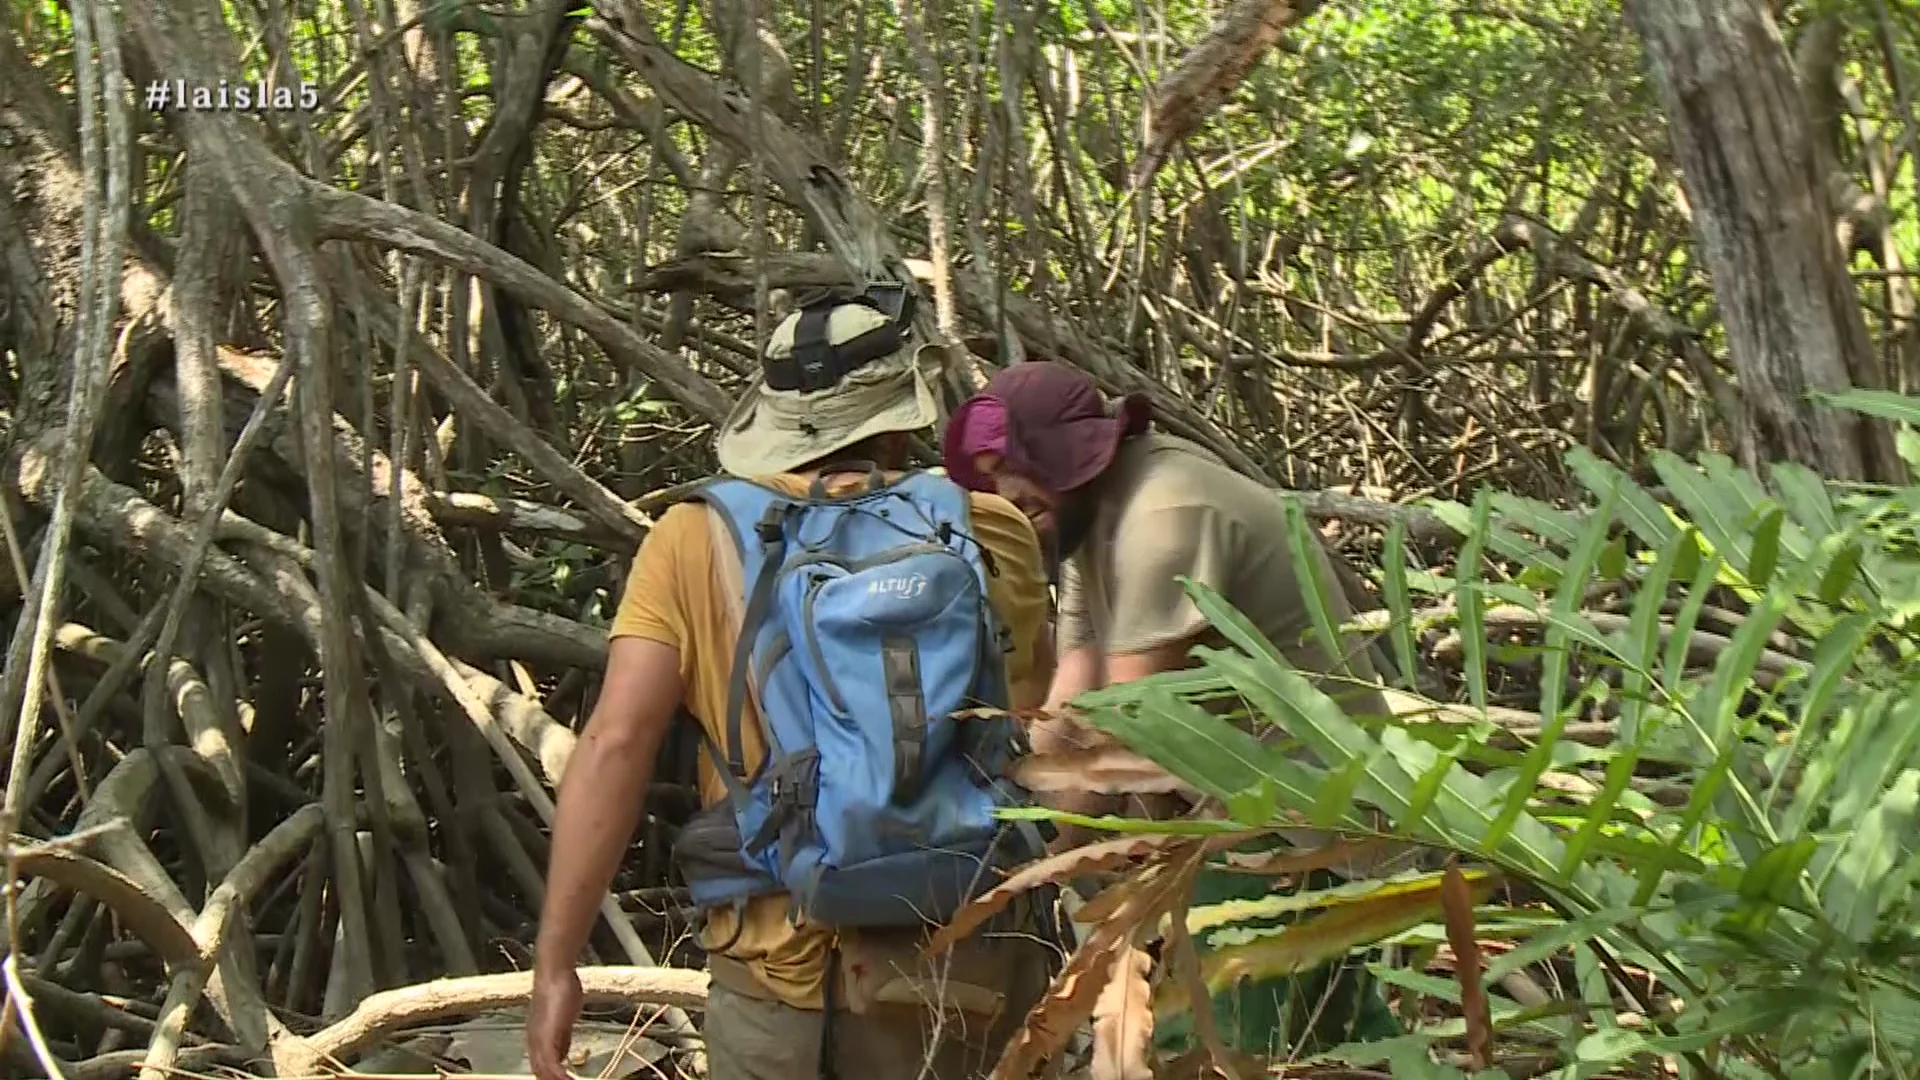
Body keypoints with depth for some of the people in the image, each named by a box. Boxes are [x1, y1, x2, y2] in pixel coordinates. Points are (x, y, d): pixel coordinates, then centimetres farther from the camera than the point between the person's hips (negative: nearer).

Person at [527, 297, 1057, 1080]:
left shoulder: (696, 542, -1)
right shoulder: (994, 535, 2)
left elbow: (616, 742, -10)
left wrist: (556, 963, -9)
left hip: (777, 972, -1)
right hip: (958, 974, 1)